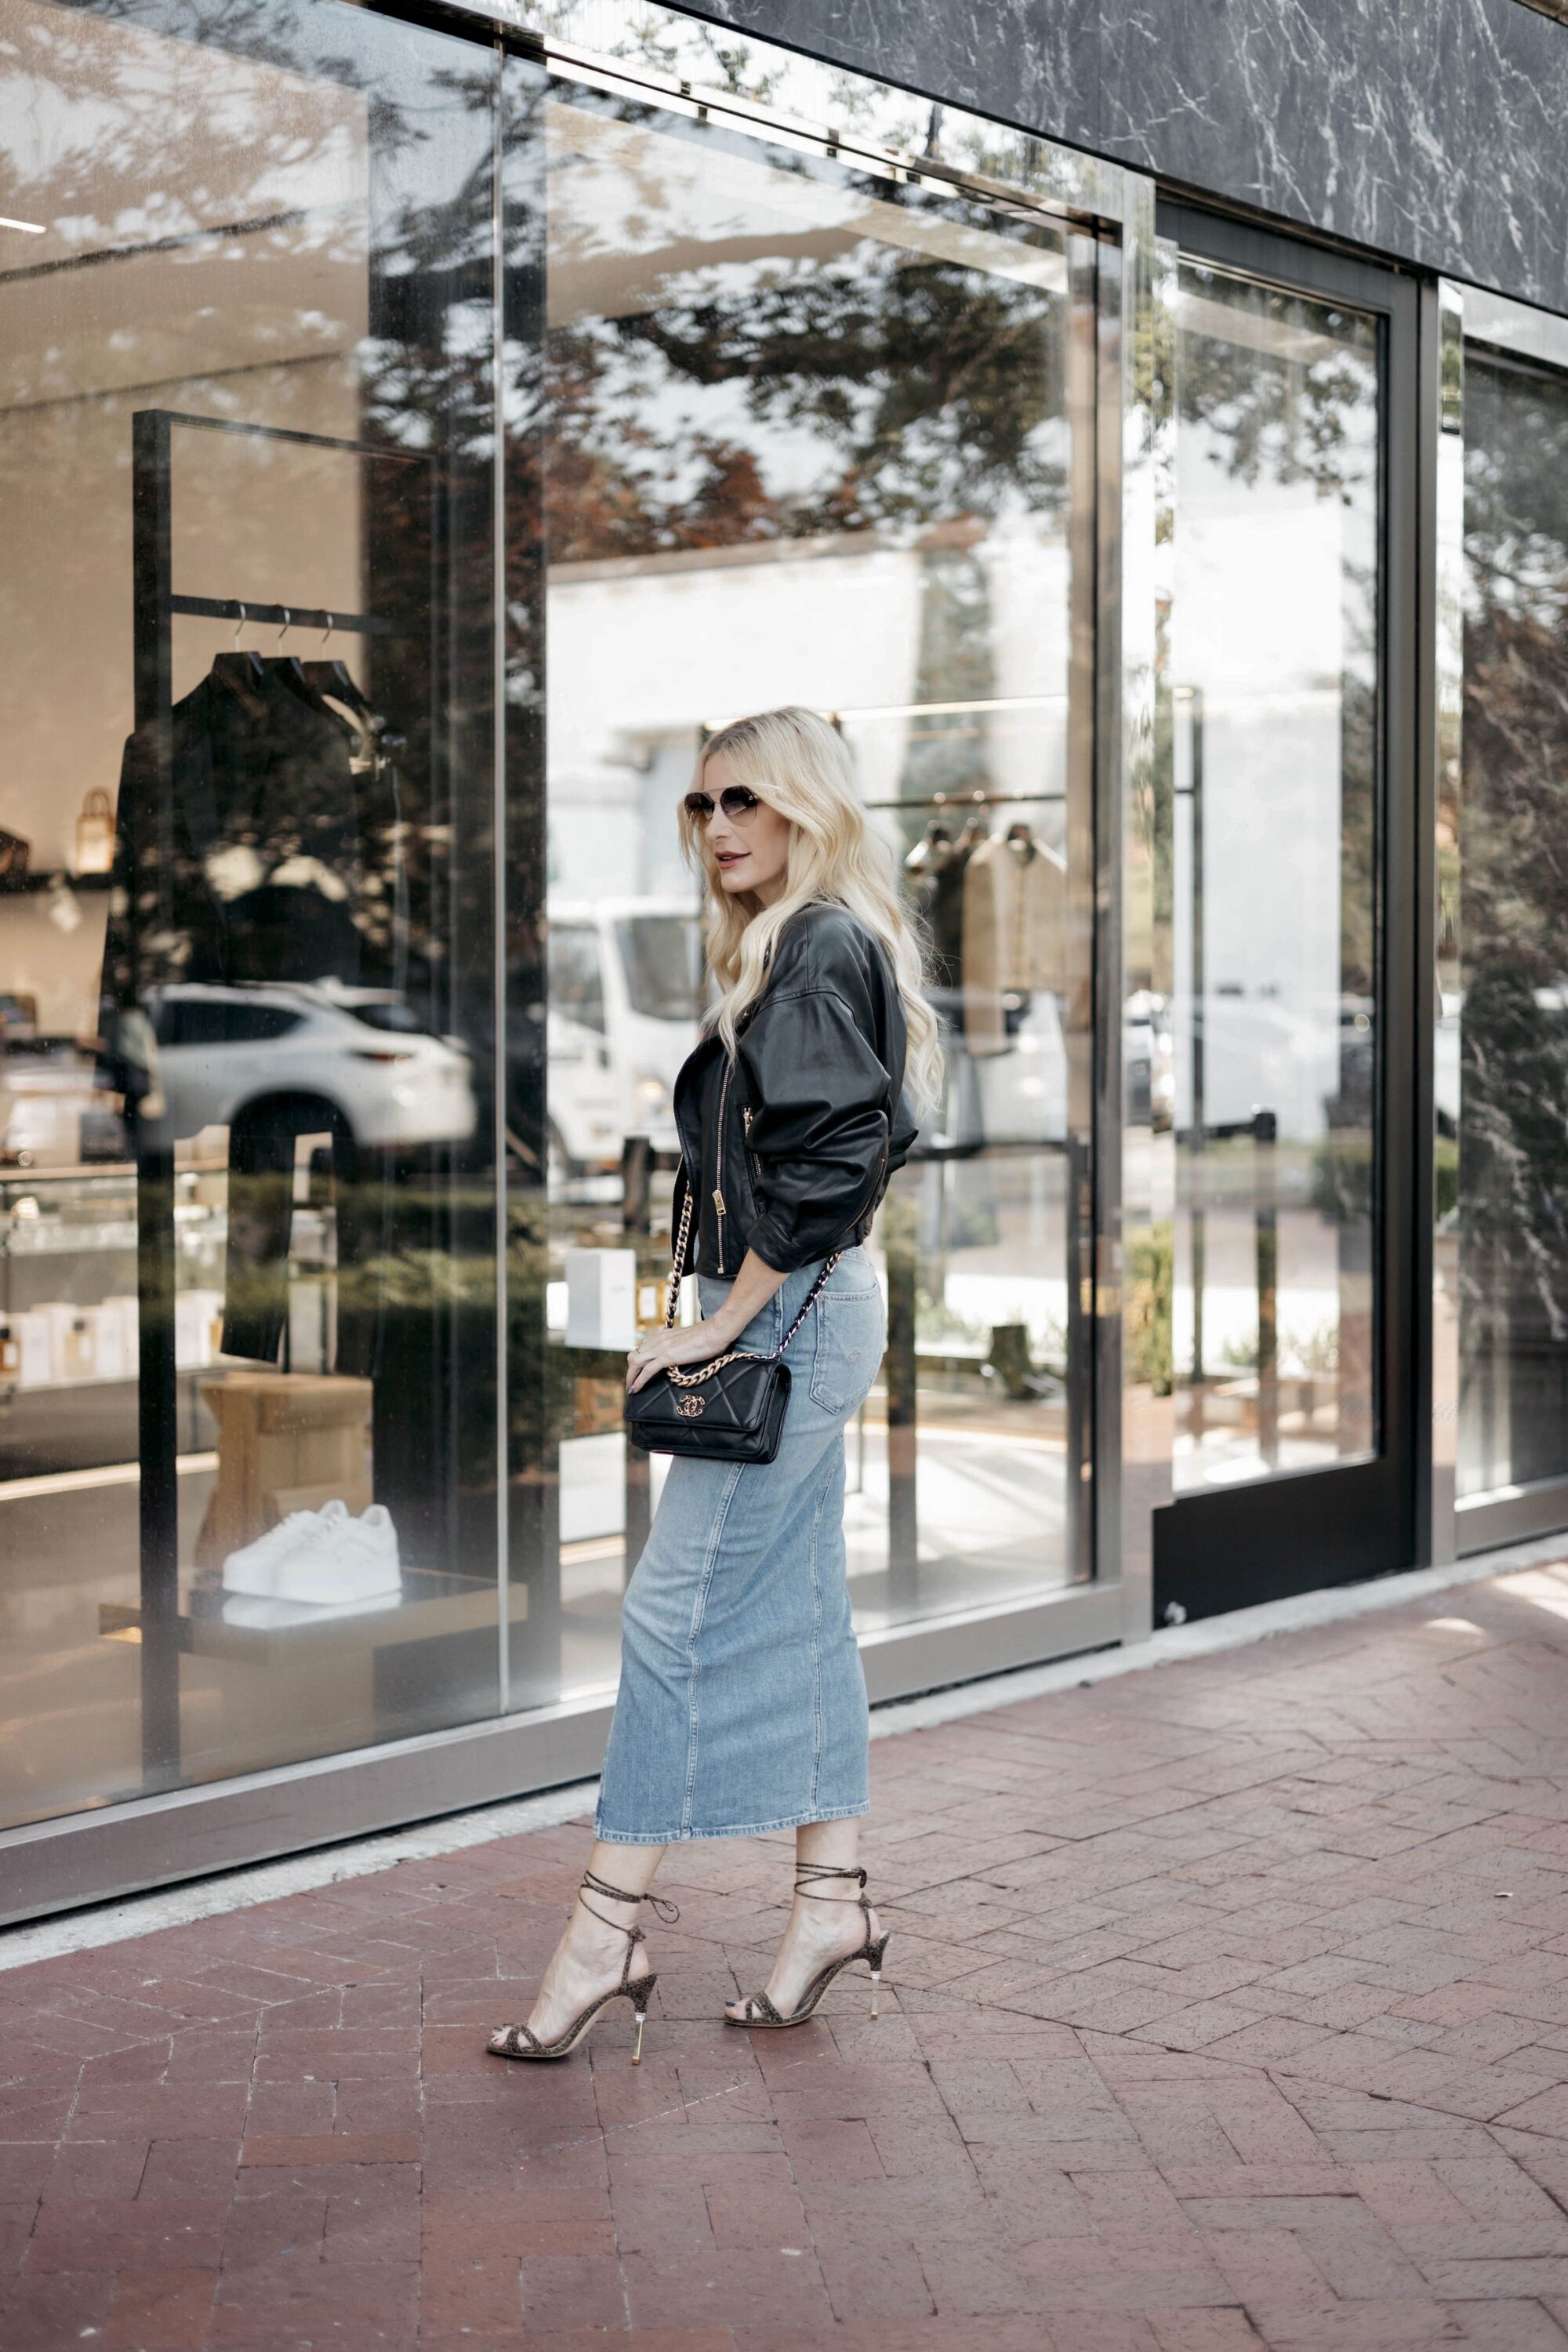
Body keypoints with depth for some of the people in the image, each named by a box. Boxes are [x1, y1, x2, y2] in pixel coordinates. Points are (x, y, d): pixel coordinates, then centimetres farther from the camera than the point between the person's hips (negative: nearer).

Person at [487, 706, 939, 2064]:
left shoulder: (821, 949, -13)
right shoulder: (796, 950, 17)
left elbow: (824, 1160, -22)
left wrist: (724, 1322, -19)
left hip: (791, 1310, -11)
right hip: (811, 1308, 11)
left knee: (681, 1612, -8)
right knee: (796, 1611, 12)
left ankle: (608, 1933, -4)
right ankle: (832, 1900, 18)